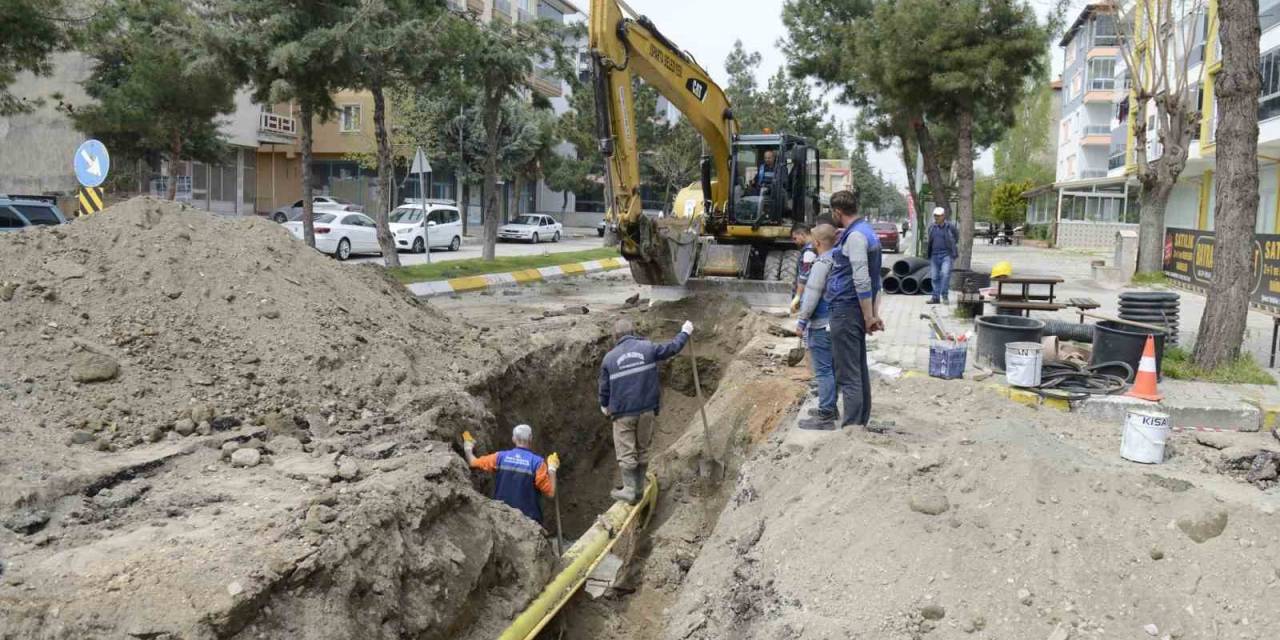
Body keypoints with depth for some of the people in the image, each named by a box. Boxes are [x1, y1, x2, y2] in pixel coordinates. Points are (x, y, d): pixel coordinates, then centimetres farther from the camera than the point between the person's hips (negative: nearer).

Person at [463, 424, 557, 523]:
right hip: (528, 519, -3)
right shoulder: (537, 462, -10)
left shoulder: (500, 457, -1)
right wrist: (552, 468, 5)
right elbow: (550, 492, -9)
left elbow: (473, 462, 11)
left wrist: (468, 448, 32)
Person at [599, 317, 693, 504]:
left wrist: (604, 406, 23)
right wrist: (685, 333, 30)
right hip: (647, 410, 2)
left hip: (622, 413, -2)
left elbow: (604, 387, 5)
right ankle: (639, 489, 20)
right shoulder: (647, 348, 0)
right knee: (642, 450, 13)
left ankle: (630, 489, 1)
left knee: (626, 452, 4)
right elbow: (671, 348, 13)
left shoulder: (610, 357, -2)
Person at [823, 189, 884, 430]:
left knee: (847, 373, -6)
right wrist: (874, 313, 15)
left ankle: (851, 427, -3)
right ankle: (862, 421, 25)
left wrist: (869, 316, -16)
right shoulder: (868, 232, 15)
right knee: (859, 368, 16)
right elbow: (875, 279, 17)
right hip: (857, 310, 10)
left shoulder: (855, 236, -16)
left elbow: (862, 280, -20)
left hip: (846, 310, -10)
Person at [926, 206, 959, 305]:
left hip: (947, 255, -4)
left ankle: (944, 295, -11)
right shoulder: (931, 227, 7)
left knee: (945, 273, -19)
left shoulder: (950, 227, -3)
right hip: (934, 255, 4)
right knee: (935, 276, 6)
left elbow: (957, 236, 15)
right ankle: (935, 297, 13)